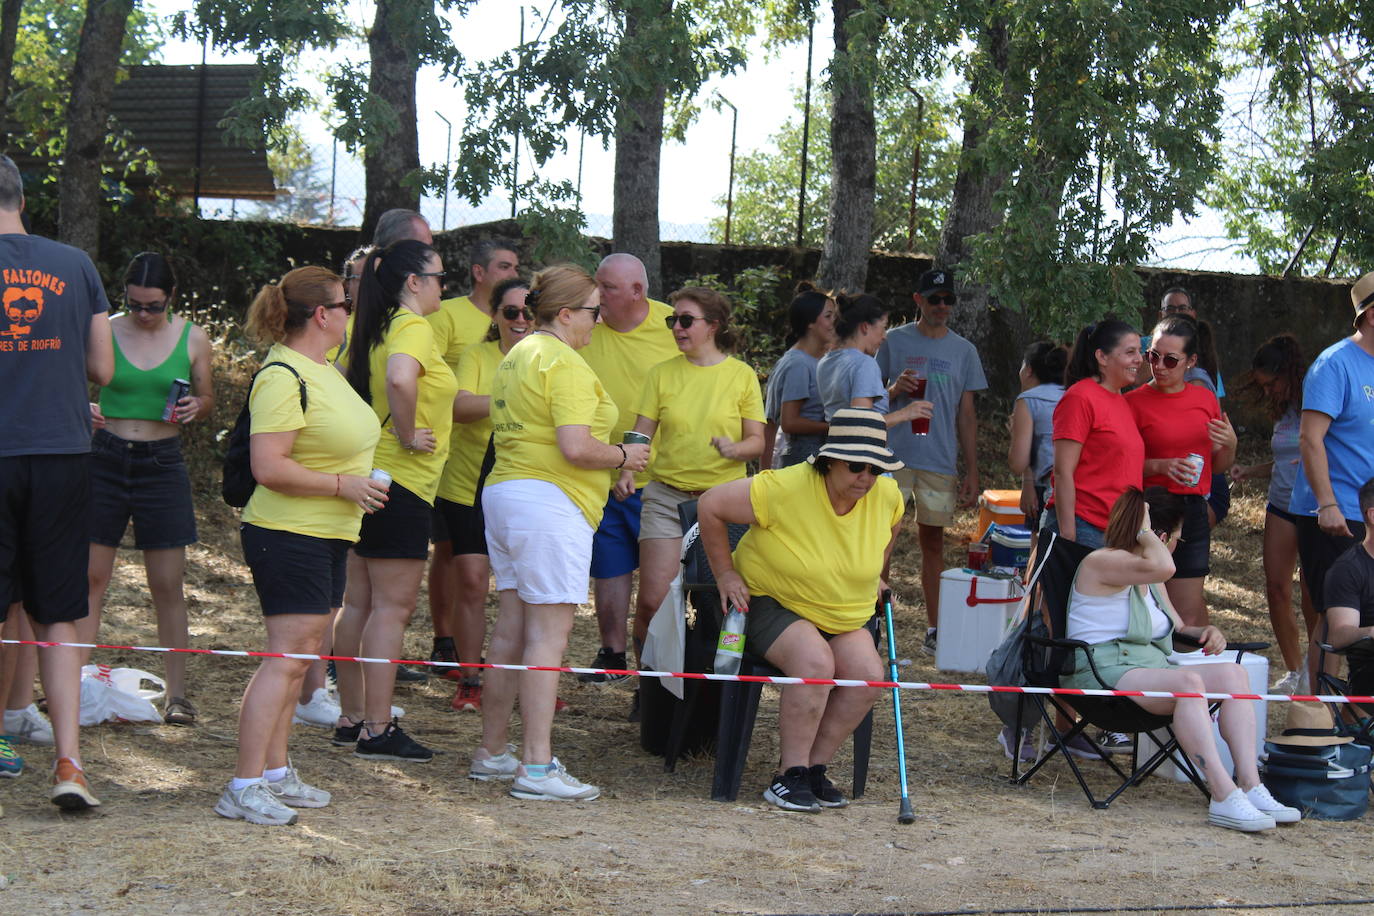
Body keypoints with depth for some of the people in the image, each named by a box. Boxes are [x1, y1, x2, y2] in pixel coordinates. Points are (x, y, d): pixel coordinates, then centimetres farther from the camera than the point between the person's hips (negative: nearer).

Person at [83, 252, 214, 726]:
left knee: (168, 585, 2)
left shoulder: (193, 340, 1)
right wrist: (84, 410, -15)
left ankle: (176, 692, 10)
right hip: (105, 458, 0)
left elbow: (208, 399, 13)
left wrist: (195, 407, -10)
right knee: (89, 576, -1)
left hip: (162, 463, 0)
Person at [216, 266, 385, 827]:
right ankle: (244, 788, -11)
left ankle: (276, 772, 19)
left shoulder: (322, 369, 14)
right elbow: (269, 467, -25)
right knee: (287, 656, -12)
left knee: (301, 655, 12)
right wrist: (343, 485, -20)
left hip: (328, 536, 10)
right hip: (290, 535, -10)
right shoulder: (282, 377, -18)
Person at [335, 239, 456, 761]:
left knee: (360, 602, 13)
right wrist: (406, 436, -22)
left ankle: (351, 718, 19)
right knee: (393, 606, -6)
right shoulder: (413, 327, -14)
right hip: (402, 481, -9)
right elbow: (400, 378, -35)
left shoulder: (373, 328, 12)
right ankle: (377, 729, -6)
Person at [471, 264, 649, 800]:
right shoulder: (564, 363, -13)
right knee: (548, 636, -10)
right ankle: (537, 766, -12)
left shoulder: (517, 356, 17)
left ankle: (492, 752, 18)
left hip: (504, 490, 10)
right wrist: (623, 456, -4)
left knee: (510, 630, 13)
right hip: (551, 501, -10)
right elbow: (576, 448, -23)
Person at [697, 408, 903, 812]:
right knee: (815, 660, -34)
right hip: (769, 601, -5)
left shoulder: (886, 494, -8)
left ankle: (814, 766, -6)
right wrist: (726, 574, -12)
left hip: (844, 617, 6)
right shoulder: (784, 489, -25)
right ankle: (790, 775, -22)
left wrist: (872, 577, 18)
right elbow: (710, 506, -17)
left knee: (868, 675, -21)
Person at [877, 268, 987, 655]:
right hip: (893, 456, -2)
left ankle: (934, 628, 10)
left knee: (933, 540, 7)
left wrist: (972, 472, 6)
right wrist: (895, 390, -14)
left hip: (941, 462, 2)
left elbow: (966, 416, 11)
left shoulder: (963, 351, 10)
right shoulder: (894, 341, 4)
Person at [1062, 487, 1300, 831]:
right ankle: (1224, 797, -39)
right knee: (1189, 682, -34)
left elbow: (1177, 628, 29)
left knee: (1233, 674, -13)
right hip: (1104, 671, -9)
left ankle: (1250, 787, -23)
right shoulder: (1102, 562, -7)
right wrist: (1143, 532, -8)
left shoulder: (1148, 580, 26)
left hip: (1151, 668, 9)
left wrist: (1205, 633, 7)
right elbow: (1163, 567, -26)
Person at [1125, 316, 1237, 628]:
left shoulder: (1205, 398, 10)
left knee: (1188, 612, 2)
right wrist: (1159, 466, -20)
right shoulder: (1134, 402, -3)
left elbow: (1218, 467, 18)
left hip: (1194, 512, 4)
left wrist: (1230, 444, -2)